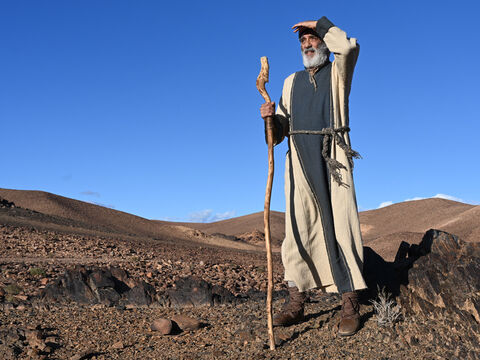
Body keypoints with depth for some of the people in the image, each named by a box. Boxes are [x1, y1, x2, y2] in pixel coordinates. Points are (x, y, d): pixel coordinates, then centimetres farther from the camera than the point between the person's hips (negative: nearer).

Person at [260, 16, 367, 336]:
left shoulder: (338, 72, 11)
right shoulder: (291, 82, 21)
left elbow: (349, 47, -14)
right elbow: (279, 132, 17)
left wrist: (319, 25, 1)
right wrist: (271, 118, -5)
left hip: (333, 157, -3)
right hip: (300, 158, 4)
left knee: (339, 224, -9)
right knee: (298, 227, -2)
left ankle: (351, 306, -6)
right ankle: (296, 304, 2)